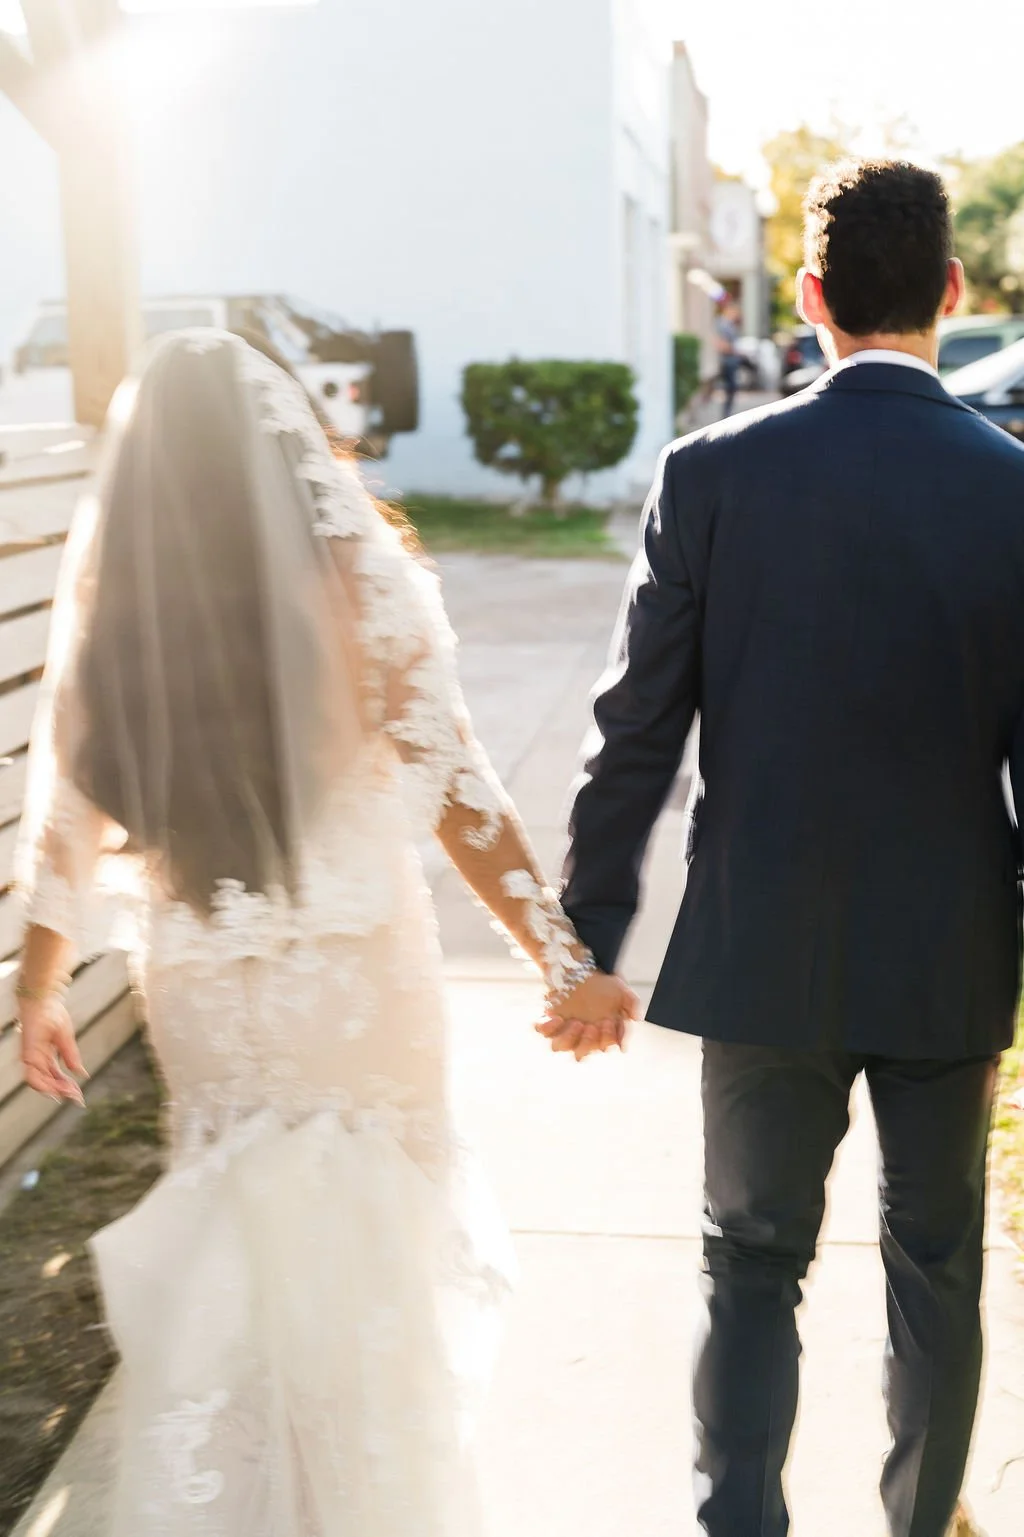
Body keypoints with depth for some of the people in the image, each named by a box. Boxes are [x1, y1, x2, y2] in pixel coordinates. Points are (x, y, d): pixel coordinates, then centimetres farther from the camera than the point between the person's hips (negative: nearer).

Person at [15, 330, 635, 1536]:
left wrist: (39, 991, 13)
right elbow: (455, 790, -16)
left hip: (203, 996, 2)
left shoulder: (109, 599, -6)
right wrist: (564, 959, -11)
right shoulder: (357, 580, -13)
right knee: (375, 1259, 18)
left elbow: (68, 820, 0)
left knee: (229, 1259, 22)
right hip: (359, 982, -2)